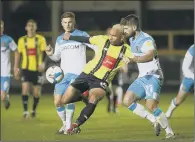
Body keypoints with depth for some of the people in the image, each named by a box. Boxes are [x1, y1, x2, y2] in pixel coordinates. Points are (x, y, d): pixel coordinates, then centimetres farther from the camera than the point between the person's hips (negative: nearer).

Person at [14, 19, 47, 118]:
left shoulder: (41, 39, 0)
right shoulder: (22, 40, 6)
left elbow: (44, 52, -9)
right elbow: (19, 54, 12)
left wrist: (42, 63, -26)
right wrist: (16, 68, 8)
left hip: (37, 69, -1)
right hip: (26, 69, 1)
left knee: (37, 92, 4)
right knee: (25, 89, -15)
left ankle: (34, 110, 26)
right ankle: (25, 111, -10)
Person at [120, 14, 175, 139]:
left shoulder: (146, 39, -17)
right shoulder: (132, 40, 13)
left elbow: (150, 55, -37)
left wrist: (133, 60, -47)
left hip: (153, 76, -9)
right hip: (142, 77, 9)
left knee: (151, 106, -22)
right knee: (127, 101, -4)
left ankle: (169, 131, -9)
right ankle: (155, 121, 2)